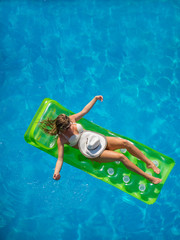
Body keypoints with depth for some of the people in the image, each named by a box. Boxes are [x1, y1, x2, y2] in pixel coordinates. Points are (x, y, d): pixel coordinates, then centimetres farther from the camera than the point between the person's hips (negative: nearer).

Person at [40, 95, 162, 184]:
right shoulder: (61, 139, -10)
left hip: (99, 139, 6)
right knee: (121, 157, -23)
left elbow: (84, 110, 14)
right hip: (92, 152, -6)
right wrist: (56, 173, -32)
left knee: (125, 143, -15)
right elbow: (60, 158, -15)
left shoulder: (71, 119, 3)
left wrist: (95, 99, 9)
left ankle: (149, 162, -3)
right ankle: (148, 177, -18)